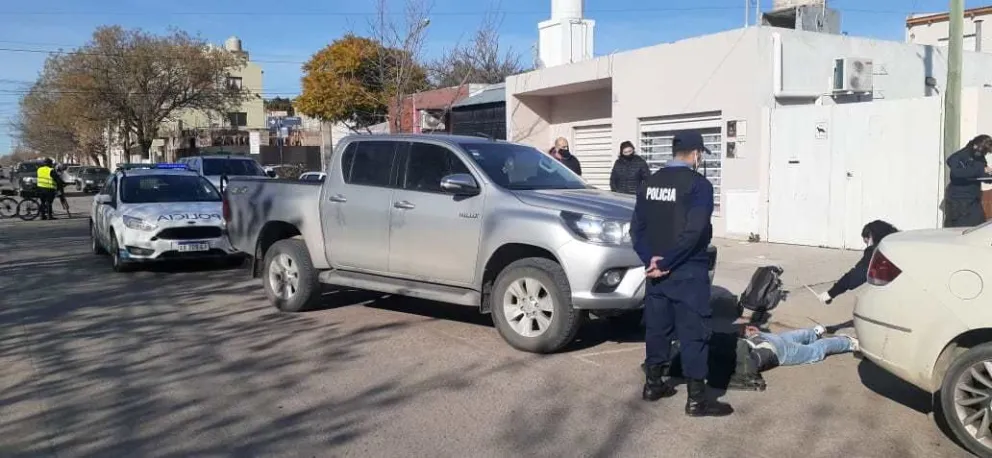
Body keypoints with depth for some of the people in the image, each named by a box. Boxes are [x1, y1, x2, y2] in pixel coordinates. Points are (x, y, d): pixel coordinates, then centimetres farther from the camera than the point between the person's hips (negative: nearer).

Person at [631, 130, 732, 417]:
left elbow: (637, 227, 5)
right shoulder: (699, 184, -12)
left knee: (657, 326, 15)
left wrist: (650, 259, -3)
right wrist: (665, 263, -17)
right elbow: (693, 232, -21)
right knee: (694, 331, -1)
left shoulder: (650, 182, 8)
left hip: (657, 270, 7)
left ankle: (653, 384, 25)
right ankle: (696, 398, 3)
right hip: (688, 272, -6)